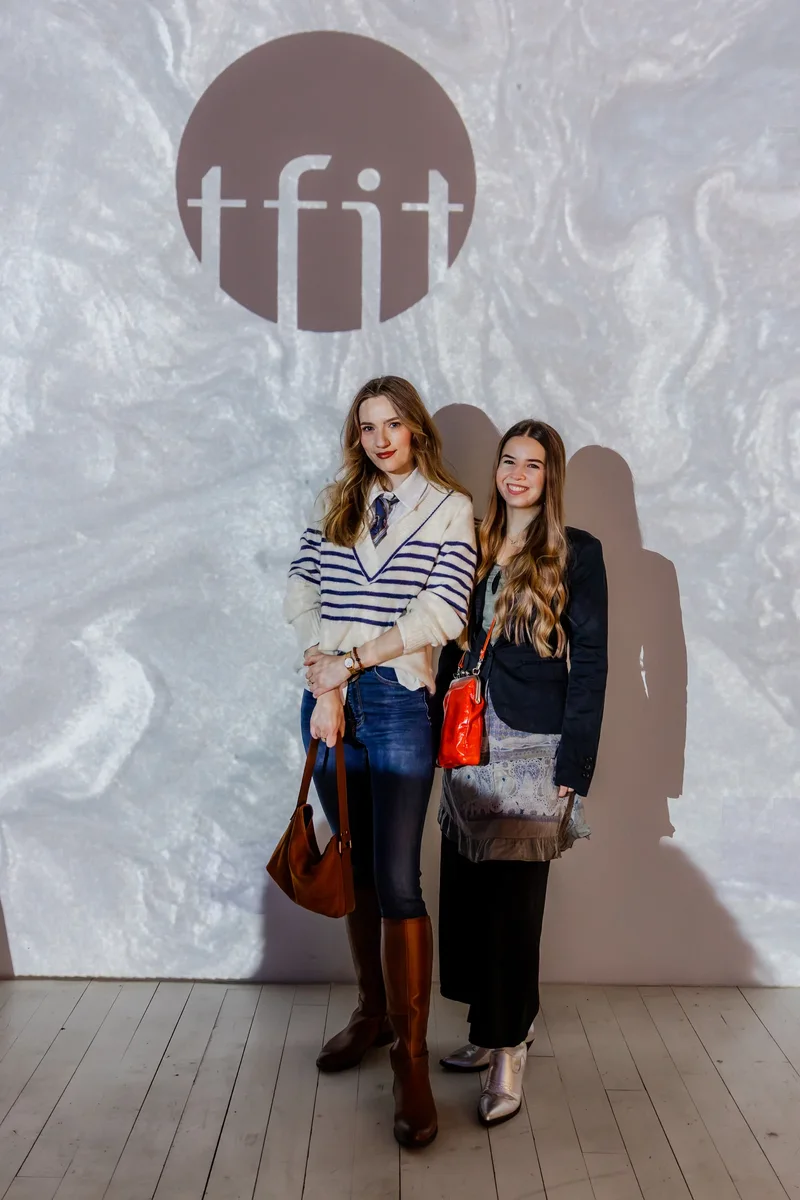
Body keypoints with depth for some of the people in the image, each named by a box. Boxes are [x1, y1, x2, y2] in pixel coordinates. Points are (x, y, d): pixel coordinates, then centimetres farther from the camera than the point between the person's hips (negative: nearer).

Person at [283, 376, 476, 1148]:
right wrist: (326, 679, -9)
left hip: (398, 701, -4)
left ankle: (411, 1059, 3)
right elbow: (300, 593, 4)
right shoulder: (336, 501, 11)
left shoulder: (449, 507, 1)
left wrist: (351, 660, -11)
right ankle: (372, 1012, 30)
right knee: (354, 868, 14)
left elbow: (442, 613, -10)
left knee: (397, 882, -6)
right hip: (328, 699, 4)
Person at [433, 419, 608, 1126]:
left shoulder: (577, 555, -3)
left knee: (513, 901, -3)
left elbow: (589, 664, -6)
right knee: (466, 894, 9)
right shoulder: (476, 548, 12)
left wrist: (572, 768, -11)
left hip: (532, 751, -5)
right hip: (469, 746, 5)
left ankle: (508, 1050, 10)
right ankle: (495, 1031, 25)